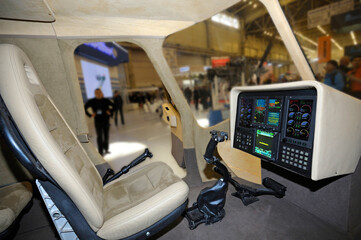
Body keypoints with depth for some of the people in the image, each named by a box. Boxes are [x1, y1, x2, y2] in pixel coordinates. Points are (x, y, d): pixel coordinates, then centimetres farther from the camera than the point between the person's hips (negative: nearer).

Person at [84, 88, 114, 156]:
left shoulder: (105, 100, 0)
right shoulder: (91, 101, -3)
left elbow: (113, 106, 13)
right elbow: (84, 108, 2)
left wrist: (110, 112, 3)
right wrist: (90, 115, -5)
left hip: (106, 120, 2)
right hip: (97, 121, -2)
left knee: (106, 135, 11)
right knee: (99, 136, 1)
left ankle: (106, 149, 27)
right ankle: (101, 152, 8)